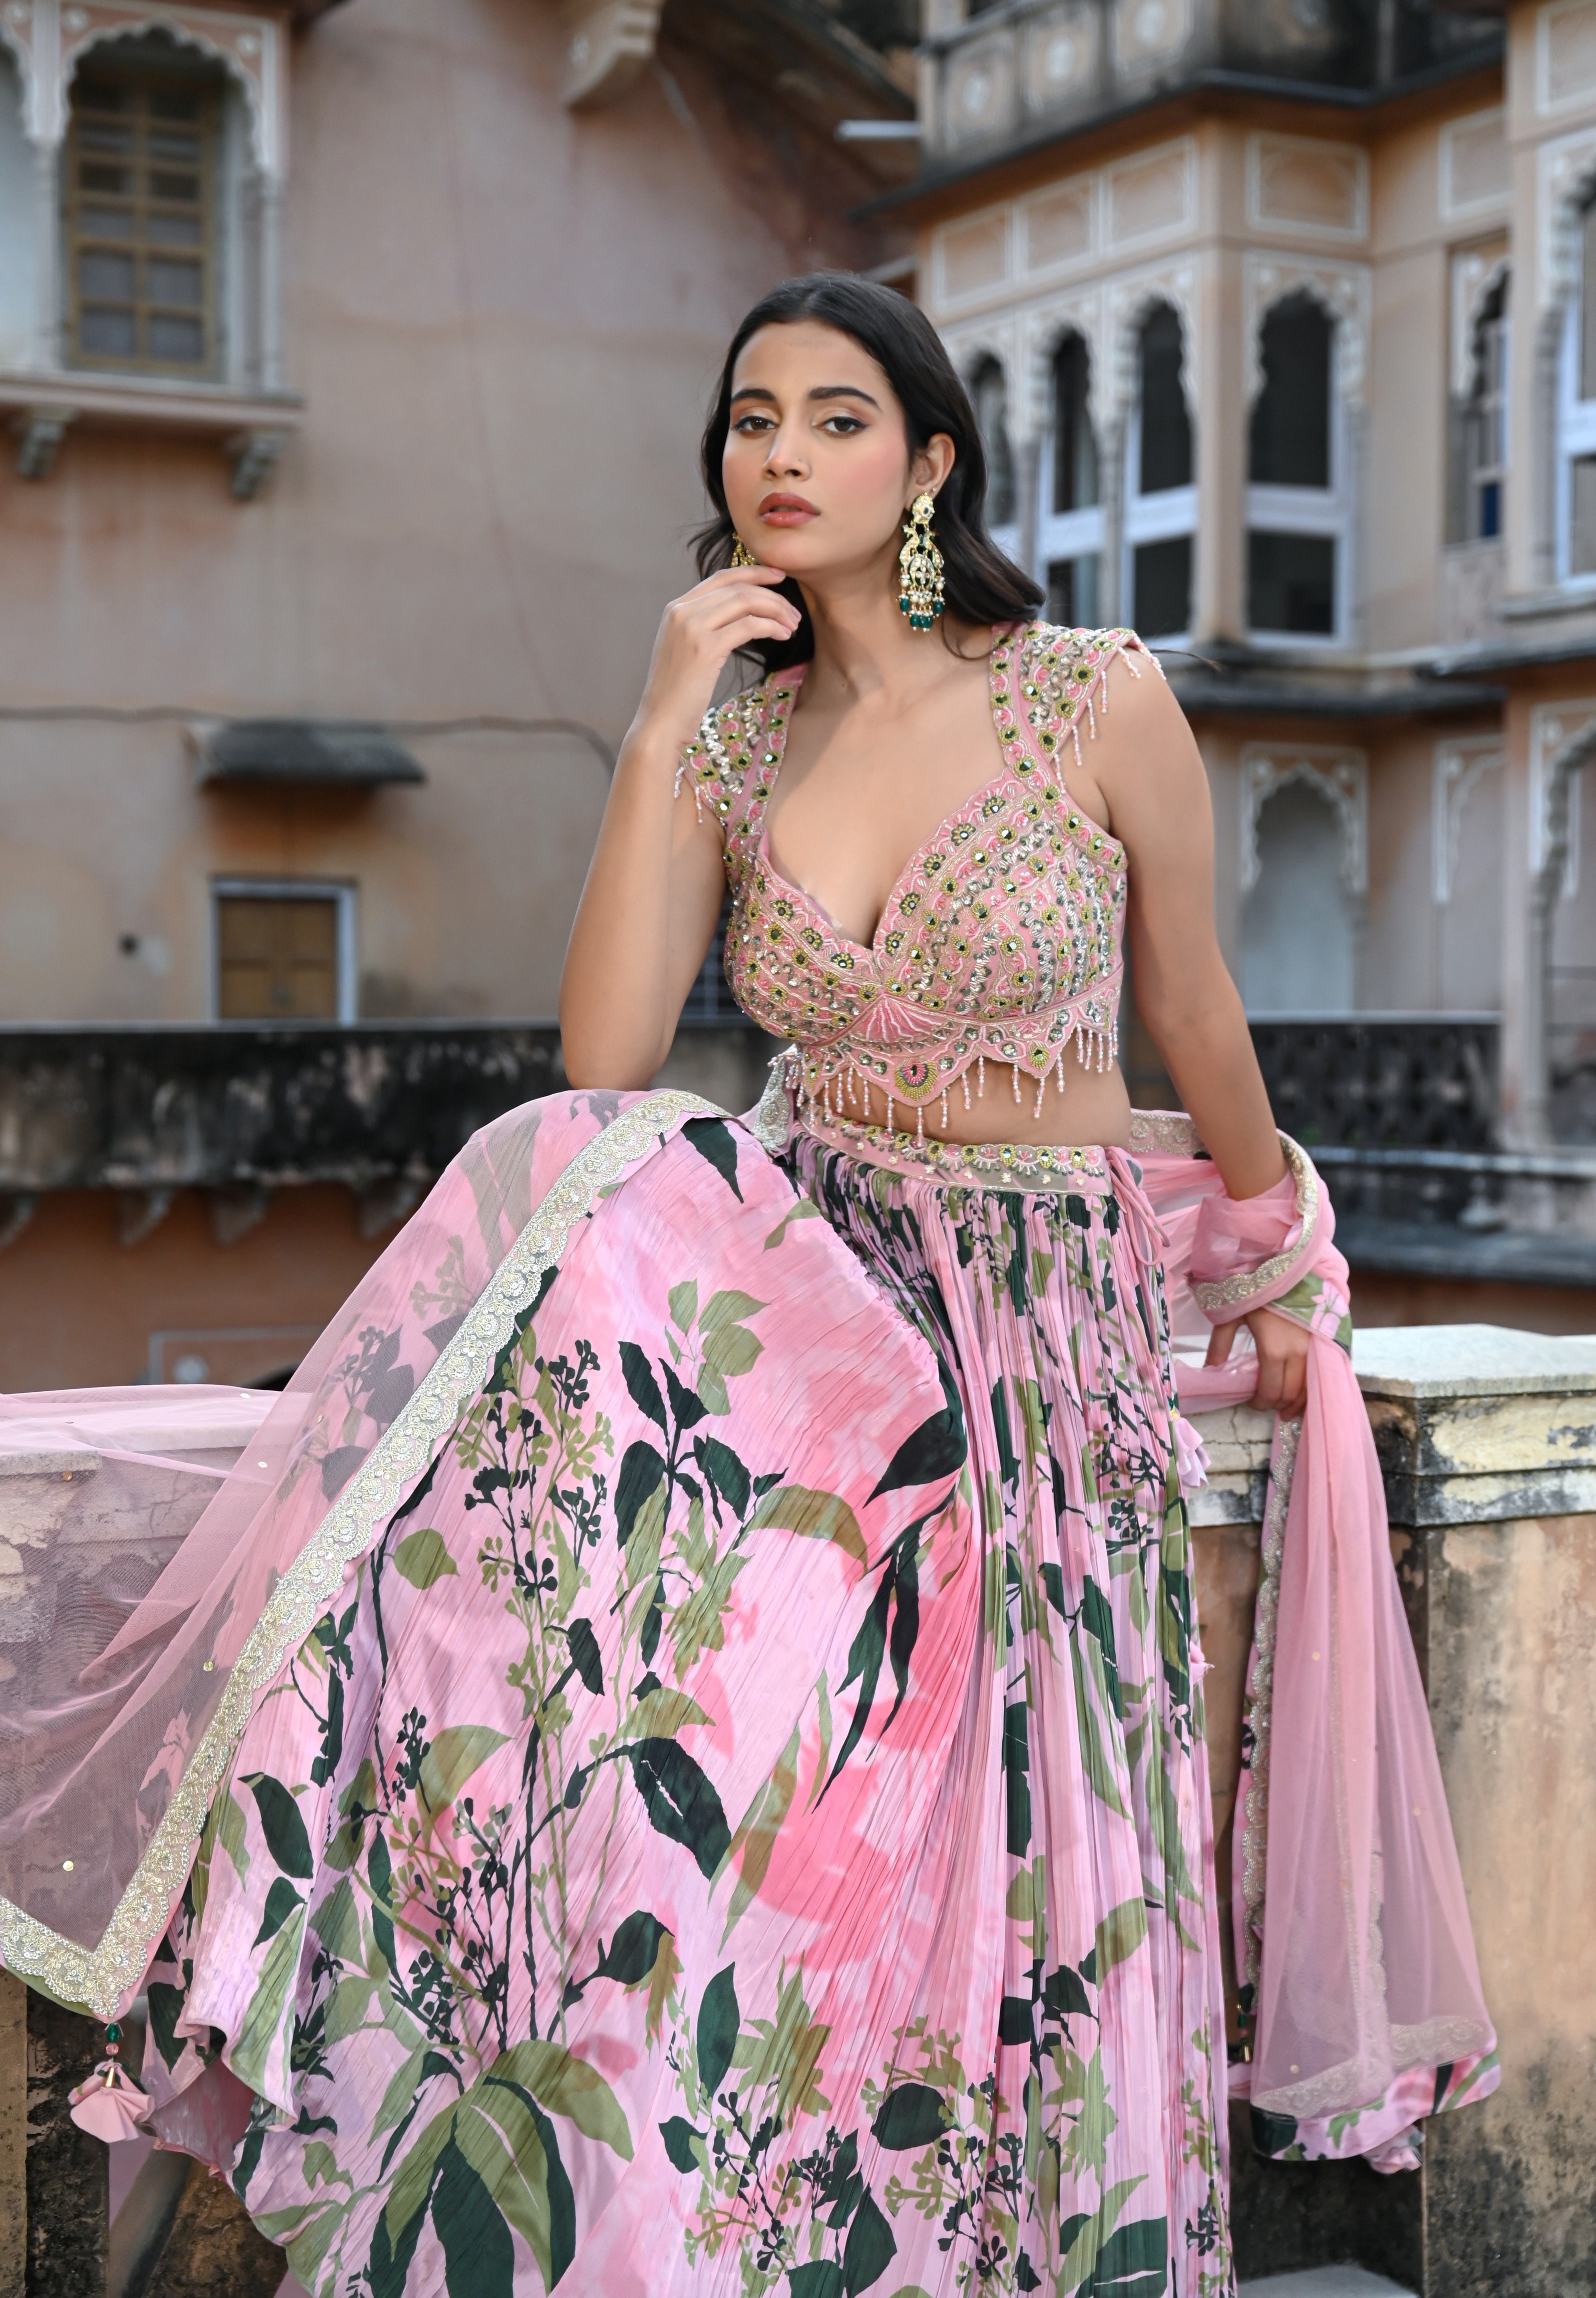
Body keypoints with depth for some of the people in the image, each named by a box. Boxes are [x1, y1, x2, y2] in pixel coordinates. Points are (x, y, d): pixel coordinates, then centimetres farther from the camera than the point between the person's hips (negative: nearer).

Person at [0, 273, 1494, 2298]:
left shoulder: (1101, 703, -8)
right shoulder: (736, 741, 2)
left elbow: (1197, 1027, 7)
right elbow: (605, 1065, -11)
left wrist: (1276, 1289, 19)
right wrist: (661, 732, -15)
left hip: (1056, 1310, -1)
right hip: (812, 1272, 2)